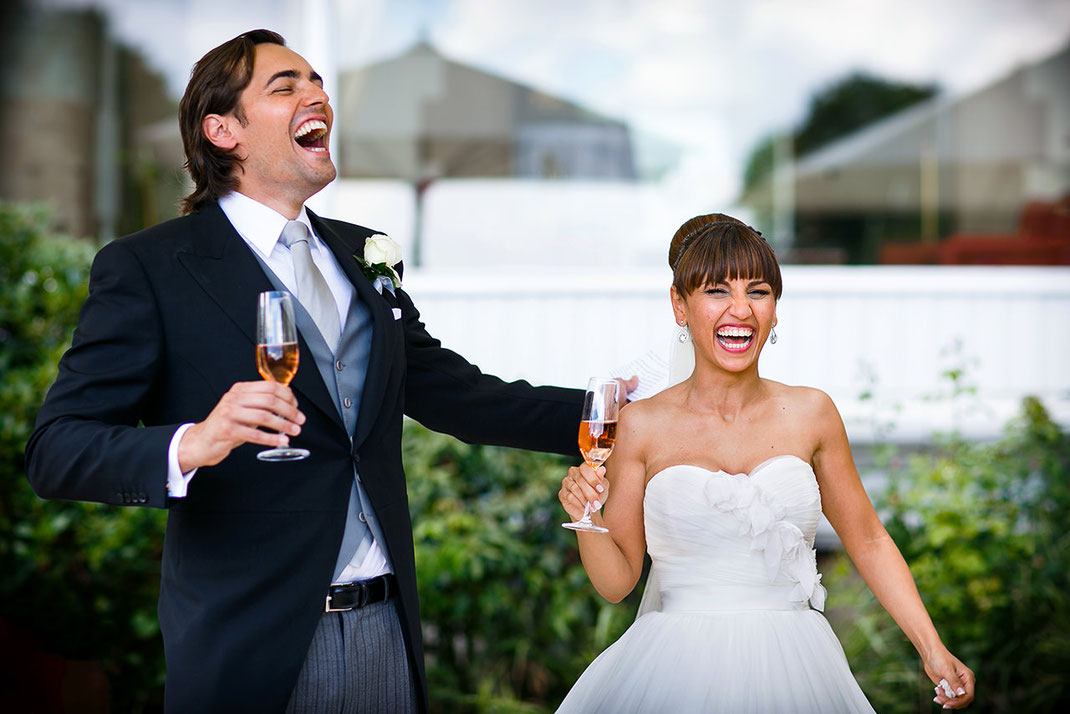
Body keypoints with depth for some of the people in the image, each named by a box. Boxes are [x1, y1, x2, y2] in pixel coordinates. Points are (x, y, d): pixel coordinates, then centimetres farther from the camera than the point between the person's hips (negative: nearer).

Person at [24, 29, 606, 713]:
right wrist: (189, 446, -30)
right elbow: (56, 450, -12)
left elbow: (448, 391, 17)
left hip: (388, 634, 6)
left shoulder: (363, 253, 15)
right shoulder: (145, 266, -5)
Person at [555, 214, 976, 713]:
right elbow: (617, 581, 2)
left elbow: (868, 541, 11)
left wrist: (932, 650, 5)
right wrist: (586, 519, -18)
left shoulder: (810, 415, 2)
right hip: (678, 670, -1)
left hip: (793, 672, 1)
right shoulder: (642, 425, -2)